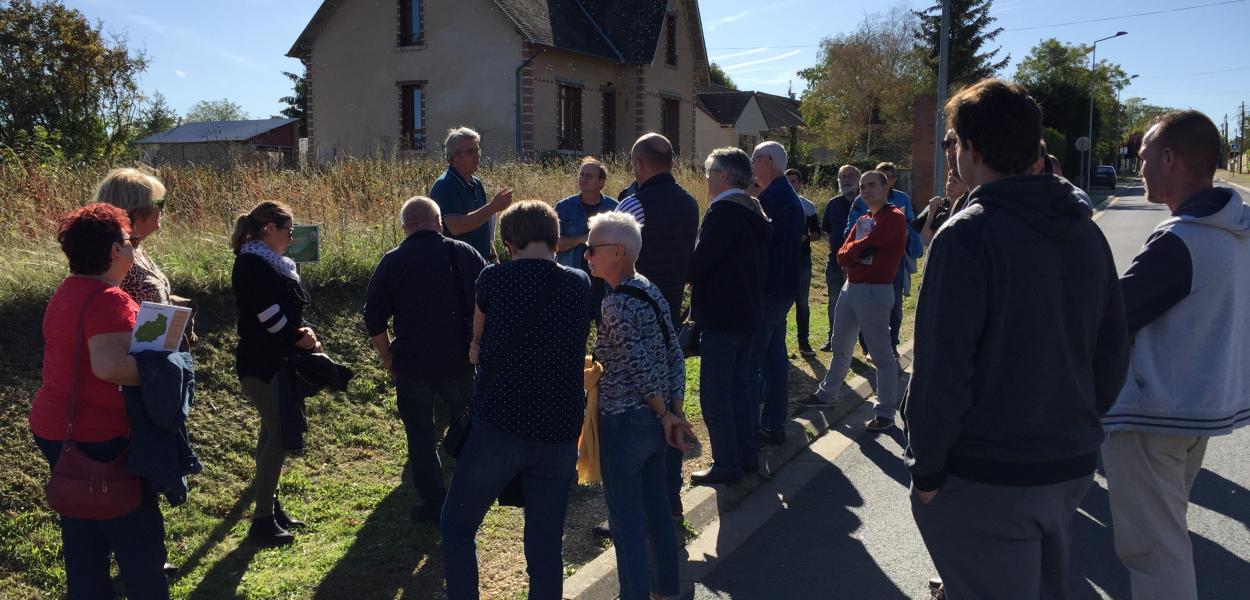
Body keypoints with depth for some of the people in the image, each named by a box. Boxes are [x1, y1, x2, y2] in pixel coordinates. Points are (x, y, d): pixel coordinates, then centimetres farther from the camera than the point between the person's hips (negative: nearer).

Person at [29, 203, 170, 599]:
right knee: (140, 539, 4)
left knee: (83, 536, 19)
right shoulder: (108, 299, -22)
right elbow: (110, 365, -36)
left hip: (56, 430, 10)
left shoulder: (68, 292, 10)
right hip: (99, 438, -10)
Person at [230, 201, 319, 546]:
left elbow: (289, 307, 12)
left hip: (275, 361, 10)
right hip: (263, 365, -10)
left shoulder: (266, 263, 13)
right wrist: (298, 338, -10)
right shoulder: (253, 265, -18)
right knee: (279, 435, -6)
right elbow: (270, 316, -23)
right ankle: (263, 520, 1)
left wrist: (302, 331, -6)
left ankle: (270, 506, 27)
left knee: (274, 432, 16)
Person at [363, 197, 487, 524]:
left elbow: (374, 319, -3)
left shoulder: (392, 262, -2)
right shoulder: (464, 254, -1)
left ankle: (434, 504, 14)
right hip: (459, 361, 1)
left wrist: (388, 358, 8)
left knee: (420, 436, 11)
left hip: (412, 364, -1)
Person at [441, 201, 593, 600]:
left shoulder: (494, 279, -5)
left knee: (457, 527, 16)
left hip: (500, 427, -3)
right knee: (545, 545, 12)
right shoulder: (580, 286, 4)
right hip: (561, 435, 4)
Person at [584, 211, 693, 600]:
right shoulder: (652, 292, 4)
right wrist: (674, 413, 3)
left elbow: (641, 367, -22)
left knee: (626, 522, 5)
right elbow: (675, 356, 4)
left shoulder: (616, 304, -20)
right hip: (656, 421, 9)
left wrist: (664, 413, -10)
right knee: (657, 509, 21)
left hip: (624, 423, -8)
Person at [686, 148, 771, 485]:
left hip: (721, 317, -10)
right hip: (748, 314, 10)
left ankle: (727, 466, 3)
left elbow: (699, 263, -22)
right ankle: (747, 456, 26)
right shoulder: (753, 211, 13)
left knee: (715, 393, -2)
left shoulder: (724, 210, -17)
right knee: (739, 386, 18)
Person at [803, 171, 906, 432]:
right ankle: (827, 394, 35)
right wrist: (861, 251, -11)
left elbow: (866, 245, -21)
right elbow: (842, 256, 8)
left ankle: (886, 412, 3)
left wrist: (853, 250, -2)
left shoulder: (894, 217, -10)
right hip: (850, 287, 9)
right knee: (840, 347, 20)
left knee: (881, 354, -4)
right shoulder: (862, 220, 16)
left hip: (876, 291, -9)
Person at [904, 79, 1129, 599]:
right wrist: (1079, 426, 19)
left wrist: (925, 468, -12)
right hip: (1072, 468, 7)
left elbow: (942, 369, -21)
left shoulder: (968, 235, -18)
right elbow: (1112, 354, 10)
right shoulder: (1087, 233, 5)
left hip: (985, 478, -7)